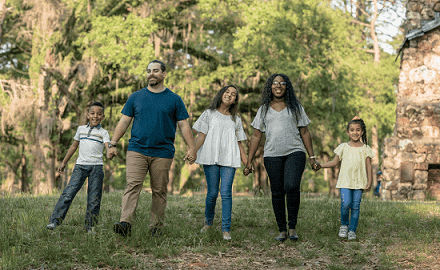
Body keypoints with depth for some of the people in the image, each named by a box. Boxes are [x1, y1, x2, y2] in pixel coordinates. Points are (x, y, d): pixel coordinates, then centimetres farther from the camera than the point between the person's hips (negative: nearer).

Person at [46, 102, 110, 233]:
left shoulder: (103, 133, 7)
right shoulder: (81, 129, 16)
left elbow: (108, 147, -9)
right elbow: (74, 146, 25)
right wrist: (64, 162, 26)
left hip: (96, 166, -1)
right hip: (80, 165, 1)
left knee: (94, 198, -2)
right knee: (69, 192, -10)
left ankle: (90, 226, 9)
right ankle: (54, 221, -10)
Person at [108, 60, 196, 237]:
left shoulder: (174, 100, 9)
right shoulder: (136, 97, 11)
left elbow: (184, 125, 8)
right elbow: (124, 121, 11)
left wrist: (191, 148, -2)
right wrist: (113, 143, 3)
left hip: (162, 153, 0)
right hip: (137, 150, 0)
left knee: (159, 191, 3)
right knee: (133, 185, -14)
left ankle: (156, 227, 12)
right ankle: (125, 223, -23)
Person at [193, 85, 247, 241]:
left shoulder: (236, 119, 19)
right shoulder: (209, 114, 12)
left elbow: (239, 142, 18)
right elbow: (201, 136, 5)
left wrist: (245, 158, 6)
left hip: (229, 159, 1)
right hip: (211, 158, -1)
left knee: (226, 193, -9)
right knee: (212, 192, -2)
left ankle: (226, 229, -8)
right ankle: (208, 222, 22)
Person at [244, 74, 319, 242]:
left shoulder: (296, 107, 12)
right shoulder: (264, 110, 14)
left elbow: (305, 133, 13)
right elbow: (256, 136, 13)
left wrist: (312, 157, 8)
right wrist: (249, 162, 8)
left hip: (295, 153, -1)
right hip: (272, 155, 2)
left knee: (292, 187, -19)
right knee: (277, 193, 1)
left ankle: (292, 227, -6)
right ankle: (282, 230, 11)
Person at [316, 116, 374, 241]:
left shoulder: (365, 149, 7)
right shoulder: (343, 147, 7)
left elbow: (369, 166, 7)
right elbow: (334, 162, 11)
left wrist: (369, 182, -1)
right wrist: (320, 165, 1)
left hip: (359, 182, 0)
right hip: (345, 181, 0)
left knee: (355, 206, -1)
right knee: (345, 204, -16)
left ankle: (352, 230, 10)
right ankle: (344, 225, 8)